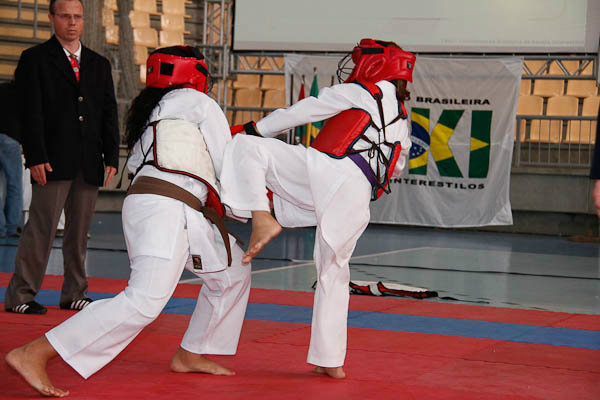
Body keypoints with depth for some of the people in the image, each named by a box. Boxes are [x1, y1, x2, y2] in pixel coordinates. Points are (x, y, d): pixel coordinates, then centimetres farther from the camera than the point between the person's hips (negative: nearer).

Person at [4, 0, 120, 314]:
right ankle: (19, 295, -1)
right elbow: (31, 113, -4)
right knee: (41, 227, -7)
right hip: (53, 162, -4)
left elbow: (109, 114, 15)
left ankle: (74, 294, 17)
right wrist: (36, 157, -13)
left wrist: (111, 156, 5)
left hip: (90, 164, 4)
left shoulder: (99, 64, 18)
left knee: (80, 231, 8)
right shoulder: (35, 59, 5)